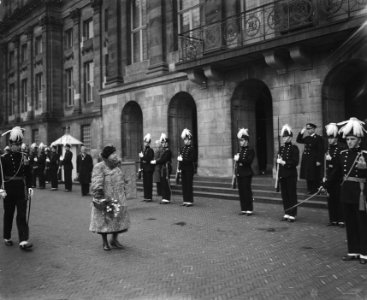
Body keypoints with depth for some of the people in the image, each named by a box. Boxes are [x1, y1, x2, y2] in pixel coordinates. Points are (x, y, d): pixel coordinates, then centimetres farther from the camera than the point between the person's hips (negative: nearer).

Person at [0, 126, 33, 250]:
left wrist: (29, 187, -4)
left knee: (22, 215, -3)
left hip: (21, 191, 1)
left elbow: (28, 174, 5)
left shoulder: (24, 157, 4)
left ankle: (23, 241, -5)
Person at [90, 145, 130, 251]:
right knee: (104, 220, 6)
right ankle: (104, 242, 22)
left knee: (120, 219, 8)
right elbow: (96, 185, -18)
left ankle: (114, 240, 26)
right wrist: (100, 198, -22)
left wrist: (124, 191, 11)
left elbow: (125, 180, 18)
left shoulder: (118, 165, 6)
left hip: (119, 199, 6)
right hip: (105, 199, -5)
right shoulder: (99, 167, -13)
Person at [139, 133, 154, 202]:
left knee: (149, 183, -4)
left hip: (149, 169, -8)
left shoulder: (150, 150, -10)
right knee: (145, 183, 10)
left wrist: (142, 157, -16)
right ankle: (146, 196, 17)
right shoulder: (144, 150, 15)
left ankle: (149, 197, 1)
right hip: (144, 169, 8)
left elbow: (149, 159, -19)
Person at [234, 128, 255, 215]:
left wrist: (239, 159, -20)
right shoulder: (240, 150, 16)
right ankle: (243, 209, 15)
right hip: (239, 174, 7)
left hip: (247, 174, -7)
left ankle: (249, 209, 4)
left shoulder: (250, 150, -6)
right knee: (241, 192, 8)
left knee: (247, 191, -4)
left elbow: (249, 161, -18)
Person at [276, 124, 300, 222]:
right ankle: (286, 213, 18)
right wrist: (278, 161, 0)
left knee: (292, 194, -1)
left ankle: (292, 215, 5)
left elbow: (296, 162, -12)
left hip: (291, 175, -6)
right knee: (284, 195, 9)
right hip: (282, 174, 6)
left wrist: (285, 162, -18)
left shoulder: (294, 148, -6)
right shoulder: (281, 148, 13)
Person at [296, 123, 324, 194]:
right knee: (308, 176, 10)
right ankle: (311, 189, 19)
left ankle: (317, 189, 8)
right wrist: (301, 133, 7)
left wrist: (319, 161, -17)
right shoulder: (307, 138, 12)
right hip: (307, 161, 7)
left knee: (315, 177, -1)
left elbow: (321, 150, -12)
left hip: (314, 161, -7)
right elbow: (298, 140, 20)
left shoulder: (318, 138, -8)